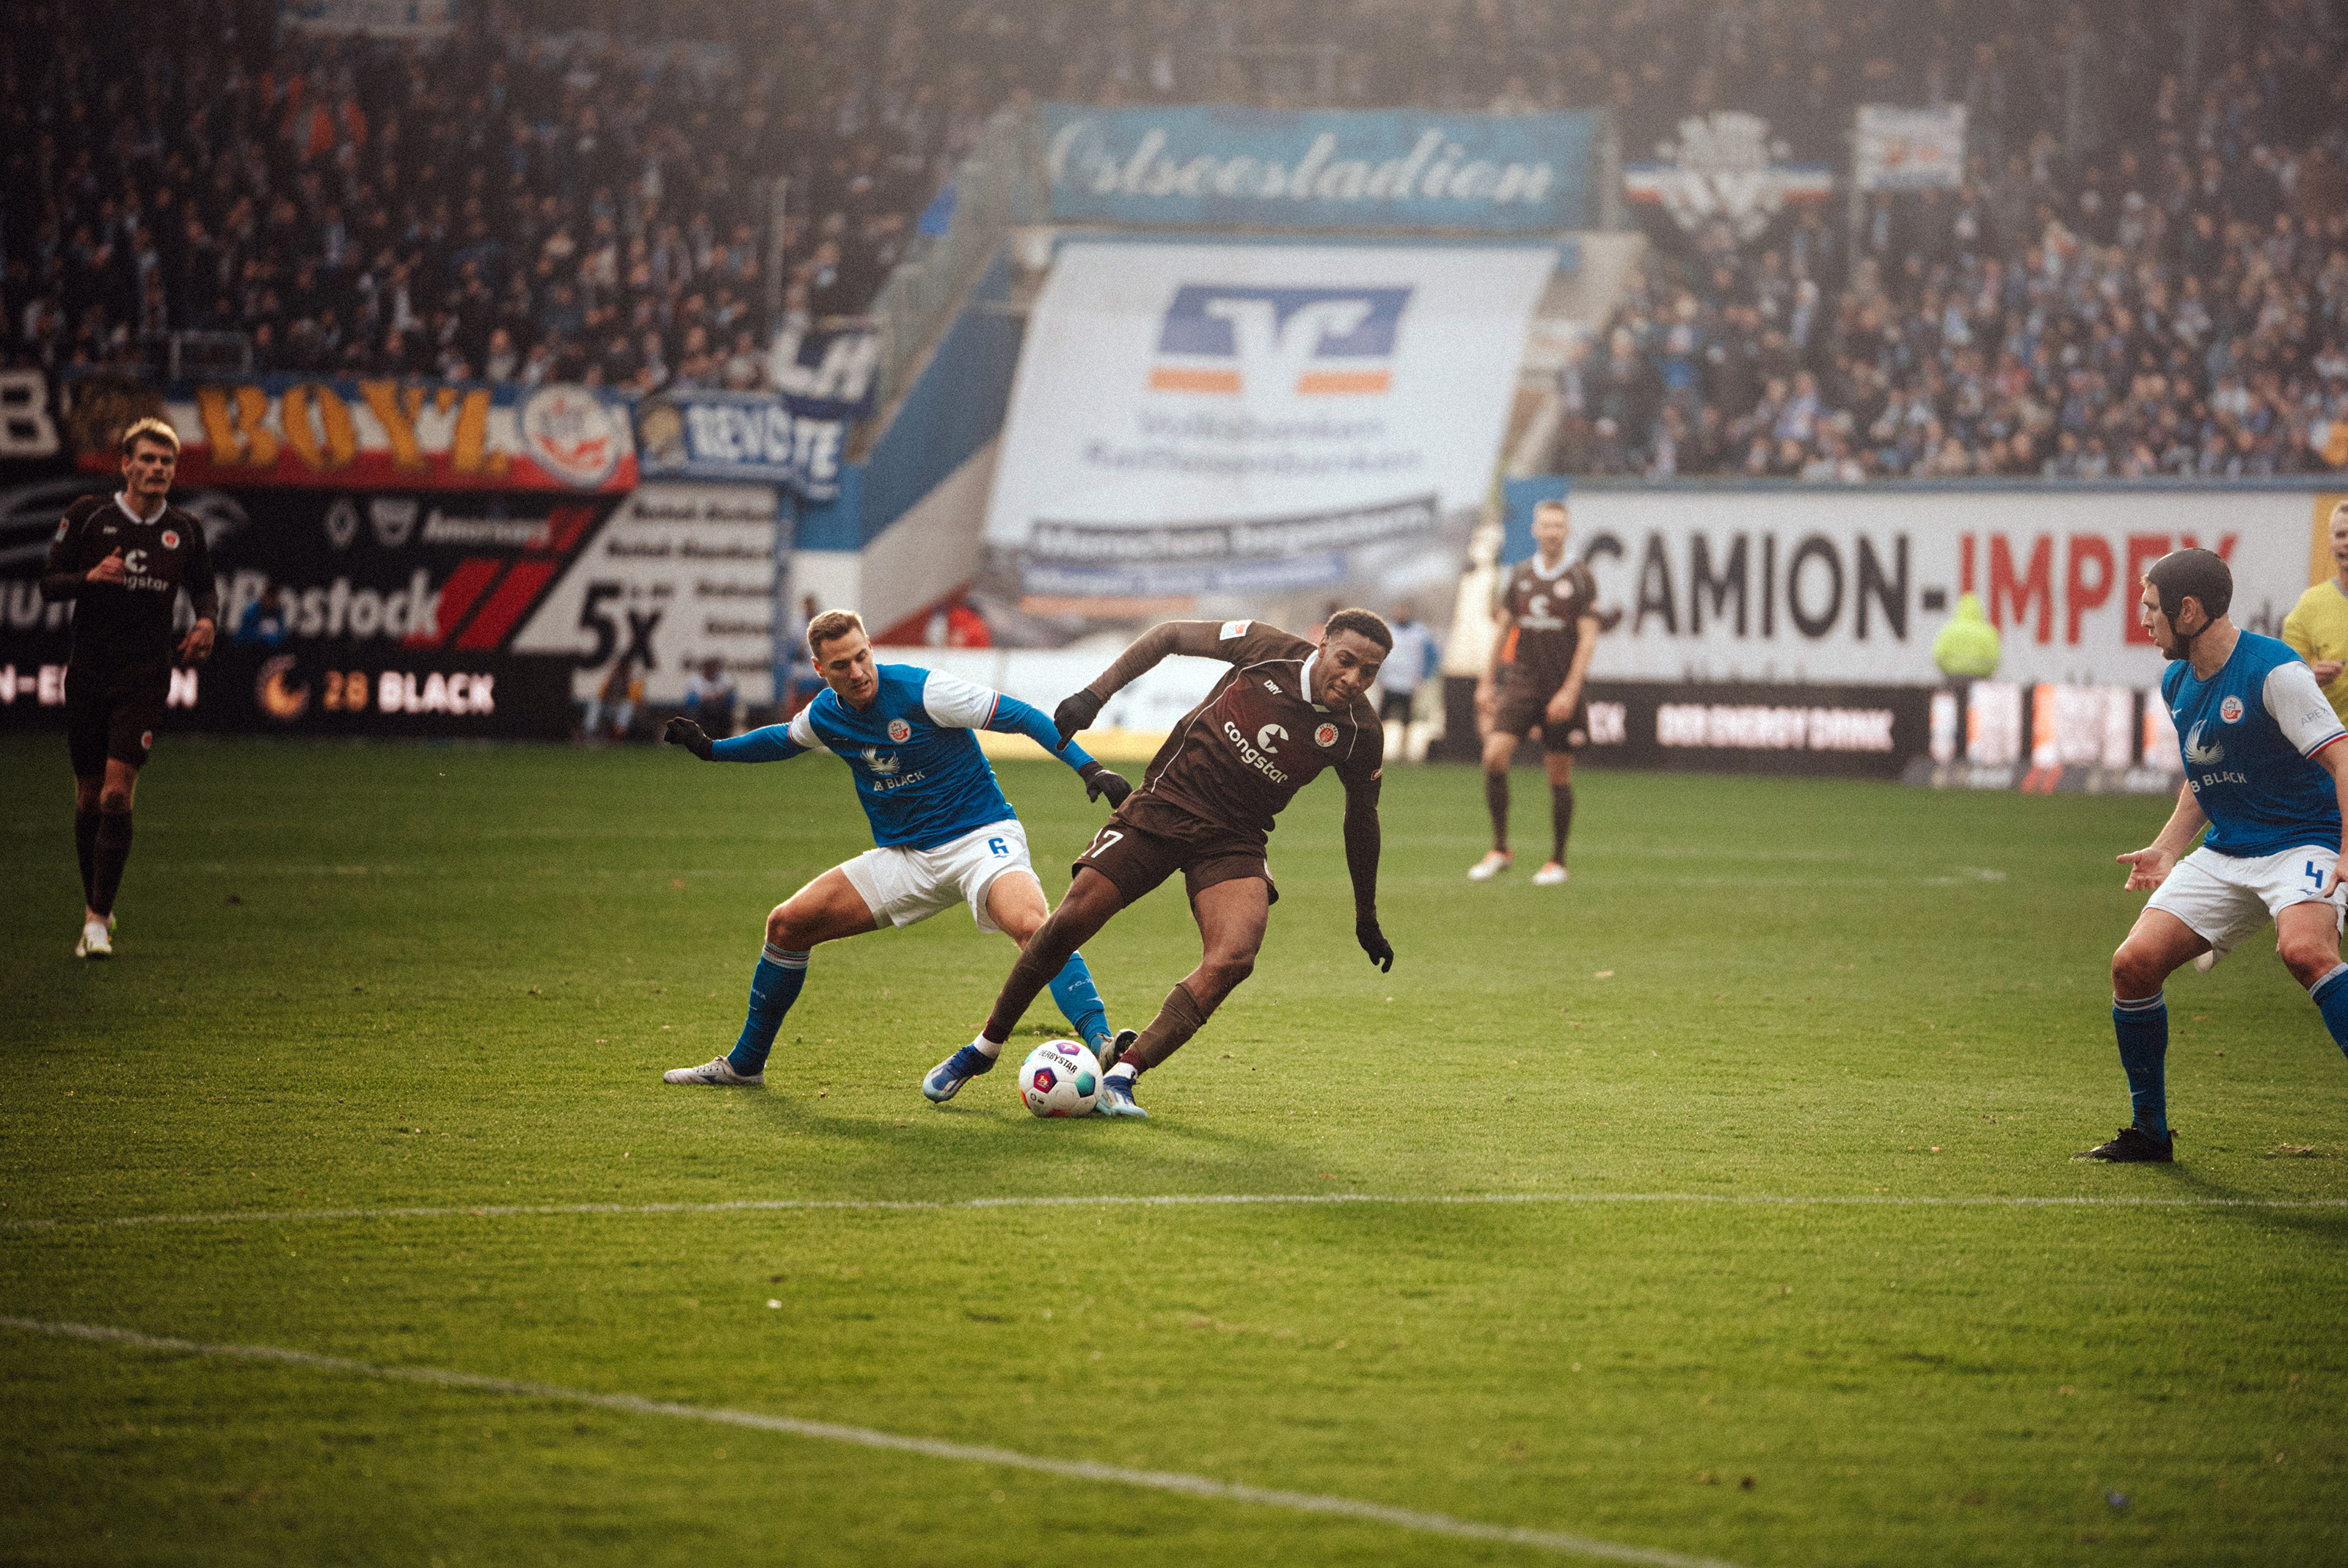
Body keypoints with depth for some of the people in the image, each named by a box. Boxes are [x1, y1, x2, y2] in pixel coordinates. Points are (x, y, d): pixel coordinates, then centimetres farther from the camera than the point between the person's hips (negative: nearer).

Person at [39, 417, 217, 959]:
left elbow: (204, 586, 19)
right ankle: (95, 905, 26)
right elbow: (48, 583, 0)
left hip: (145, 680, -1)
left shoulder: (185, 531, 3)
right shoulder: (88, 516, -2)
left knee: (117, 793, -14)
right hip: (88, 674, 1)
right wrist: (89, 577, -19)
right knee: (88, 798, 7)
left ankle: (98, 921, -13)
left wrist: (206, 619, -2)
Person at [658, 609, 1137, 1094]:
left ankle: (1100, 1043, -44)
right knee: (787, 924, -1)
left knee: (1032, 926, -37)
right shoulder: (824, 715, 1)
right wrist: (712, 749, 15)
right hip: (904, 856, 6)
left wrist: (1089, 768, -23)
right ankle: (745, 1064, 17)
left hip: (981, 837, -6)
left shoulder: (921, 691, -18)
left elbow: (1022, 716, -15)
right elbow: (785, 739, 27)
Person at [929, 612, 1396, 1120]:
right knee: (1069, 922, -9)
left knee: (1234, 958, -26)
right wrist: (1094, 696, -9)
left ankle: (1121, 1075, -22)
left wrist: (1367, 919, 18)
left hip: (1234, 843, 1)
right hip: (1164, 806, -1)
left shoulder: (1360, 733, -8)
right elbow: (1170, 635, 0)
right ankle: (984, 1048, 12)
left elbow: (1362, 816, 9)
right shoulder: (1270, 650, -14)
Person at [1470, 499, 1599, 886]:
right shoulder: (1519, 575, 8)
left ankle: (1557, 861, 13)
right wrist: (1487, 682, 11)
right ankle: (1500, 849, -4)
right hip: (1520, 682, 3)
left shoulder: (1580, 578, -4)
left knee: (1560, 773, 1)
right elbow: (1504, 630, 15)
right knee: (1494, 754, -15)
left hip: (1562, 690, -3)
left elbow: (1588, 637, -7)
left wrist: (1570, 691, -15)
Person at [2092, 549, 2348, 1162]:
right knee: (2133, 964, -6)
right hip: (2224, 853, 8)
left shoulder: (2273, 670, -17)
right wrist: (2167, 850, 16)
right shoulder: (2177, 684, 9)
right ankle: (2150, 1131, 11)